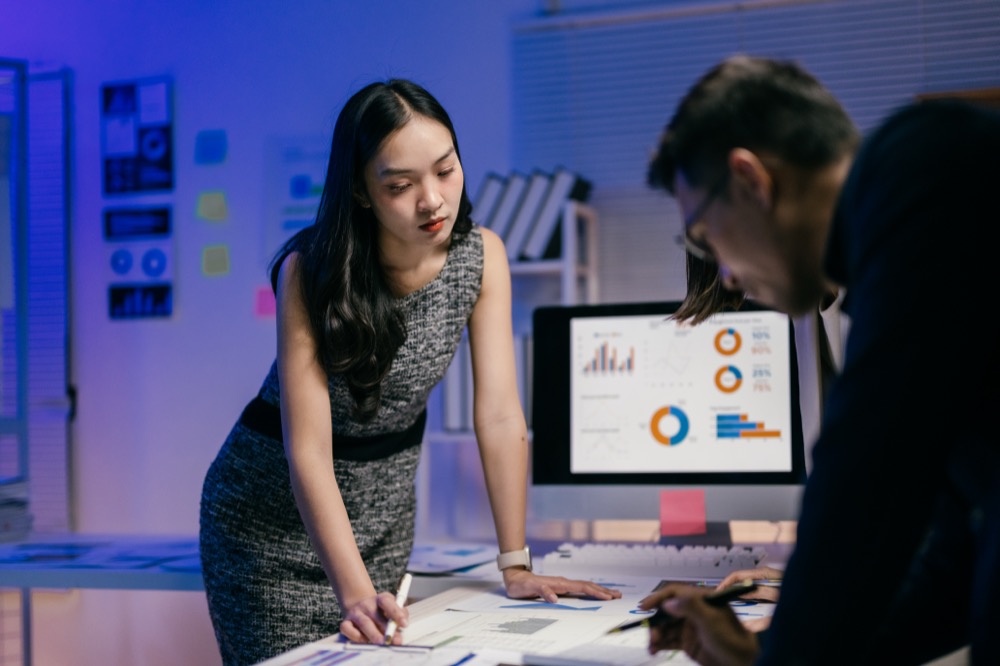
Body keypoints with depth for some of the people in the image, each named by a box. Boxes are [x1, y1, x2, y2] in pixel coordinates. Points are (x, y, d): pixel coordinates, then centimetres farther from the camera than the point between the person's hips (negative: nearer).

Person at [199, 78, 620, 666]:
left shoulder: (482, 256, -13)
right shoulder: (309, 274, -23)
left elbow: (500, 417, -14)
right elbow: (308, 450, -28)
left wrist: (516, 567, -16)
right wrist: (354, 592, -38)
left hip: (386, 507, 3)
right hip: (278, 515, -3)